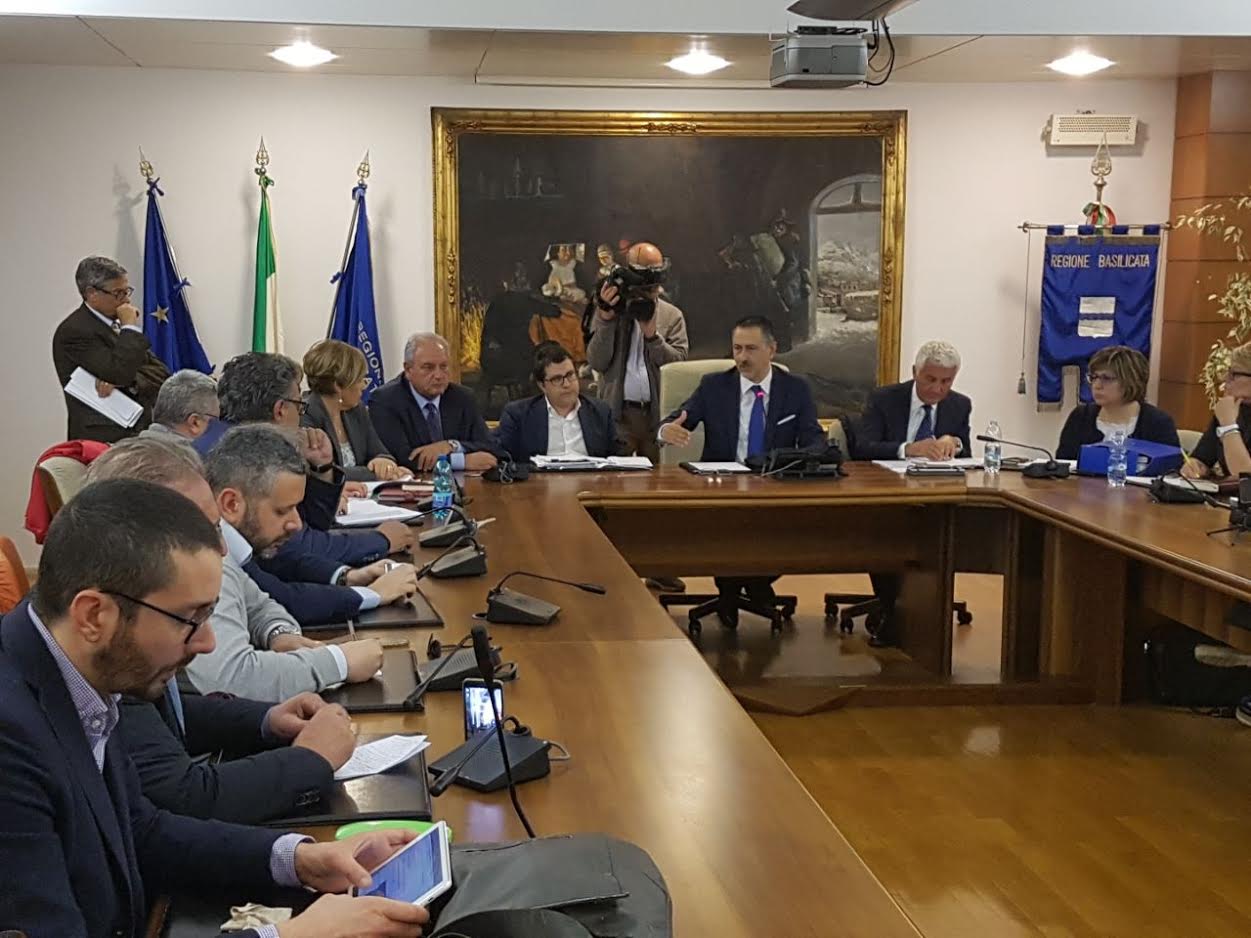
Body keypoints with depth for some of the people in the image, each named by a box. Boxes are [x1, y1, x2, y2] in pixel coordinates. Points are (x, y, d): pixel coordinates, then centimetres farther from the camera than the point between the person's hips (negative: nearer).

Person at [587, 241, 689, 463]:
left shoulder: (672, 316, 9)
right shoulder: (609, 311, 7)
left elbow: (679, 363, -2)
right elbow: (597, 362, -3)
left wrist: (652, 333, -13)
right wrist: (606, 319, -12)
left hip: (660, 413, 1)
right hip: (618, 413, -1)